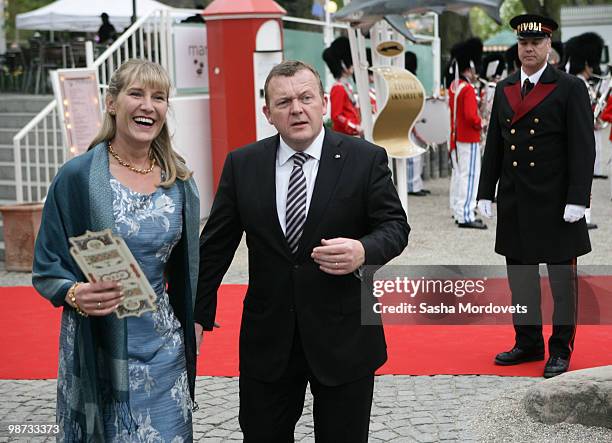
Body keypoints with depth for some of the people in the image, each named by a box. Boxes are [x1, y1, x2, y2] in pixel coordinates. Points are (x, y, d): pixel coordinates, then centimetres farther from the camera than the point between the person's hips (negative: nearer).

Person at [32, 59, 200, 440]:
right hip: (95, 345, -3)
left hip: (162, 346, 3)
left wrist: (191, 323, 12)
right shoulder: (77, 176, -8)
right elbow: (46, 268, -5)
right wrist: (75, 294, -23)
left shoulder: (179, 180, 4)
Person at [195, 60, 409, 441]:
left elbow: (395, 226, -2)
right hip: (267, 338, 2)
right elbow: (215, 245, 5)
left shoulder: (366, 159, -5)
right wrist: (197, 316, 4)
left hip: (343, 336, -1)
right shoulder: (242, 165, 1)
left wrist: (364, 252, -24)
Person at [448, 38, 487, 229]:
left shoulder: (453, 86, 8)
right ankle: (466, 216, -11)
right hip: (469, 138, -9)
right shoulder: (468, 89, -19)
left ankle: (458, 210, 27)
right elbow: (470, 116, -26)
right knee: (469, 175, -8)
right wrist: (480, 125, -7)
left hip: (456, 136, 9)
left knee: (458, 173, 17)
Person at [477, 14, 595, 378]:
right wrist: (486, 193, 8)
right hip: (514, 202, 5)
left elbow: (583, 148, -9)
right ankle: (528, 342, 23)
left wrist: (577, 199, -16)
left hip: (555, 202, -5)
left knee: (562, 275, 4)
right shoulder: (504, 89, 10)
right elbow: (494, 145, 13)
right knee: (520, 273, 11)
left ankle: (561, 348, 14)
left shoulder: (571, 88, -5)